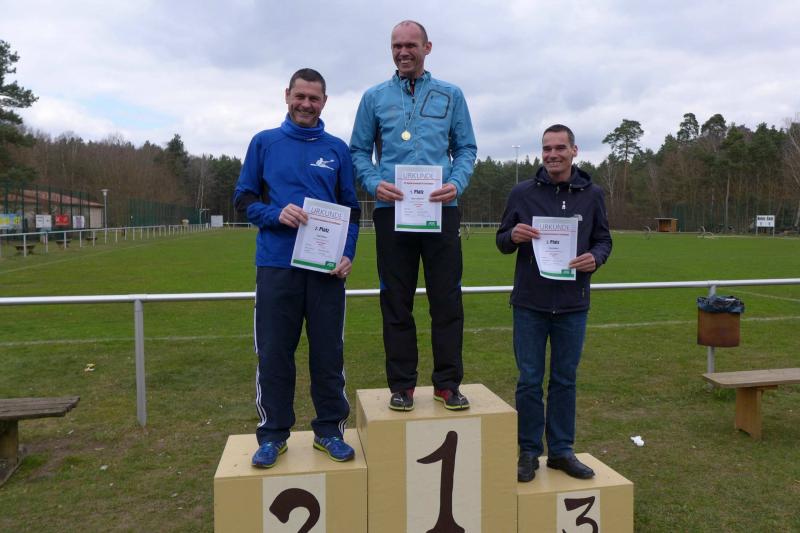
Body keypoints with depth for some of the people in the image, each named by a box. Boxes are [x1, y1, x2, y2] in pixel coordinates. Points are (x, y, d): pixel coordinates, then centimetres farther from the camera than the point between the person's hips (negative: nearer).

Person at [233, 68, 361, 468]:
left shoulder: (337, 149, 10)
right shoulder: (264, 143, 8)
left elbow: (351, 208, 10)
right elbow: (243, 198, 8)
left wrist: (348, 254, -6)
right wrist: (276, 214, -12)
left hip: (327, 267, 1)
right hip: (277, 264, 0)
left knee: (328, 351, 6)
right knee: (274, 353, 4)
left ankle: (330, 429, 20)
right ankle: (273, 433, 18)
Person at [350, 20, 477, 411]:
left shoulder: (451, 96, 12)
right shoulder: (374, 97, 12)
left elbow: (466, 148, 11)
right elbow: (359, 151, 11)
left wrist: (457, 183, -8)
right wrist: (374, 183, -9)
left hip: (441, 209, 0)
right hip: (391, 210, 0)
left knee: (447, 301, 2)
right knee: (396, 303, 5)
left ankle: (447, 382, 14)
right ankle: (402, 385, 16)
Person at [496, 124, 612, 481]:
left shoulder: (591, 195, 4)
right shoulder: (522, 193, 0)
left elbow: (603, 239, 11)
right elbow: (501, 241, 6)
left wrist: (595, 258, -12)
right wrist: (514, 236, -18)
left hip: (573, 305, 2)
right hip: (530, 304, -1)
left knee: (565, 380, 11)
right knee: (529, 380, 5)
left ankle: (561, 450, 25)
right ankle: (528, 451, 19)